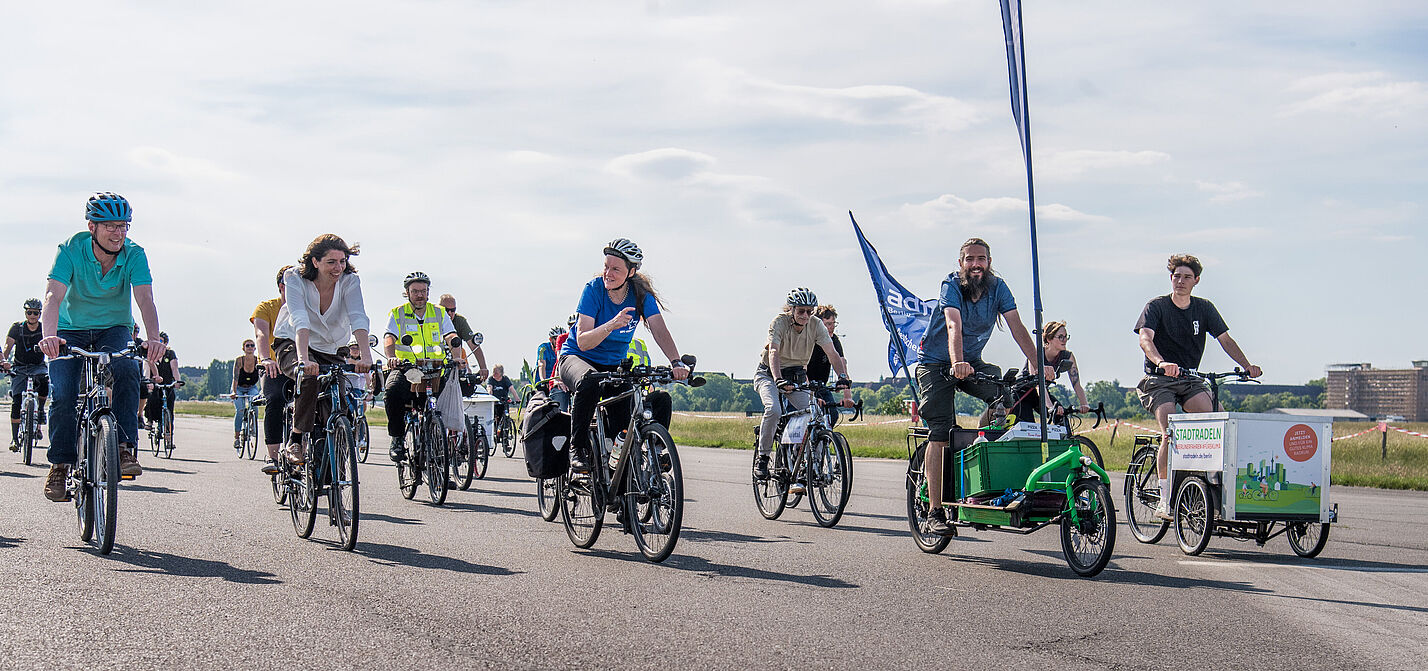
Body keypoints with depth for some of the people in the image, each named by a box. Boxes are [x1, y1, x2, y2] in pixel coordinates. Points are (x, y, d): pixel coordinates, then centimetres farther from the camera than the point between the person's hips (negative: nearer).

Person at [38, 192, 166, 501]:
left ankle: (125, 449, -23)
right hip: (71, 330, 0)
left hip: (114, 329, 0)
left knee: (127, 370, -31)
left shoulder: (134, 255, -17)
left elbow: (145, 299, -28)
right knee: (63, 394, -18)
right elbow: (53, 296, -30)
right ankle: (60, 464, 1)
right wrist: (49, 336, -50)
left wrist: (153, 338, -48)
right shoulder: (71, 250, -20)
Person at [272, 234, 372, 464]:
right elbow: (300, 320, -36)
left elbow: (358, 319, -29)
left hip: (332, 350, 3)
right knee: (309, 377, -36)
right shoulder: (295, 278, -21)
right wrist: (304, 359, -51)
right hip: (292, 344, -3)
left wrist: (366, 355, -45)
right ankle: (295, 441, -21)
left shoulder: (350, 281, -15)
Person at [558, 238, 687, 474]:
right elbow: (583, 342, -25)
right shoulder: (593, 289, -18)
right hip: (576, 358, -3)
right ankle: (577, 448, -22)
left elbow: (660, 331, -19)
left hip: (614, 366, 3)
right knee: (589, 382, -40)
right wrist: (611, 325, -43)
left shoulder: (641, 295, -9)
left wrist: (676, 363, -37)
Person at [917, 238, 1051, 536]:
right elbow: (954, 326, -37)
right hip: (937, 363, -4)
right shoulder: (951, 286, -20)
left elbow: (1017, 328, -16)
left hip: (972, 363, 4)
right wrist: (957, 363, -54)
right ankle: (935, 511, -12)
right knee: (940, 433, -15)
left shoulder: (998, 288, -8)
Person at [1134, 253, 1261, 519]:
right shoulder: (1156, 307, -6)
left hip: (1191, 380, 3)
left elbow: (1225, 339, 0)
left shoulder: (1204, 308, 6)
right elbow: (1145, 339, -22)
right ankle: (1164, 500, -18)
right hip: (1159, 380, -3)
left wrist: (1247, 365, -18)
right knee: (1170, 433, -22)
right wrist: (1161, 363, -43)